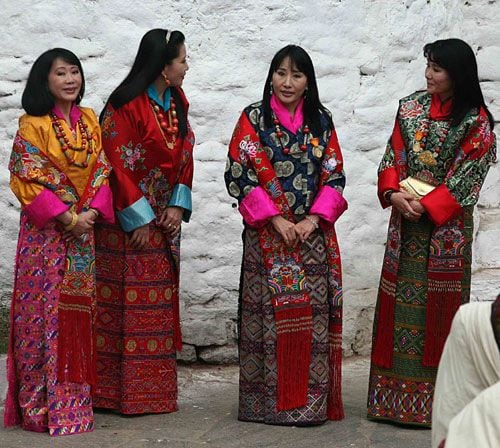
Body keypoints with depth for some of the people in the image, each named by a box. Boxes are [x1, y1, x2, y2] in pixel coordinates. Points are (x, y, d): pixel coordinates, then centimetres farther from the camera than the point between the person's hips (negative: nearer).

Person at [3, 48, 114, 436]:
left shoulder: (89, 121, 10)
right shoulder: (33, 125, -6)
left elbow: (102, 169, 9)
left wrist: (93, 211, -8)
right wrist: (66, 217, -16)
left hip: (83, 230, 5)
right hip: (45, 232, -5)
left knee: (78, 309, 7)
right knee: (44, 310, -4)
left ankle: (74, 400, 15)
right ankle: (41, 405, 3)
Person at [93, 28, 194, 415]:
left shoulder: (177, 102, 9)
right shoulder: (126, 106, -15)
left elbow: (185, 156, 12)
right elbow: (118, 166, -16)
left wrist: (178, 206, 0)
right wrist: (139, 220, -16)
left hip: (164, 218, 7)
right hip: (129, 222, -7)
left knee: (160, 304, 10)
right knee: (126, 303, -3)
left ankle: (156, 391, 17)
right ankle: (118, 391, 4)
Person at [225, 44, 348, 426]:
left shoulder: (321, 121, 9)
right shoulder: (254, 118, 1)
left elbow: (335, 175, 7)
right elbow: (239, 173, -6)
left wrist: (314, 218, -8)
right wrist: (274, 218, -13)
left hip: (315, 233, 3)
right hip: (268, 235, -3)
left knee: (314, 314, 1)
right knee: (273, 313, -4)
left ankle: (312, 400, 8)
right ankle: (271, 401, 3)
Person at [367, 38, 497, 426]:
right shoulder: (411, 108, 7)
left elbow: (466, 177, -11)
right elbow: (393, 157, 6)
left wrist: (425, 205, -17)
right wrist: (394, 194, -11)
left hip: (447, 224, -4)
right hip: (405, 221, 4)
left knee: (439, 305, 0)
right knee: (400, 300, 5)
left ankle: (436, 400, 8)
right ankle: (397, 392, 13)